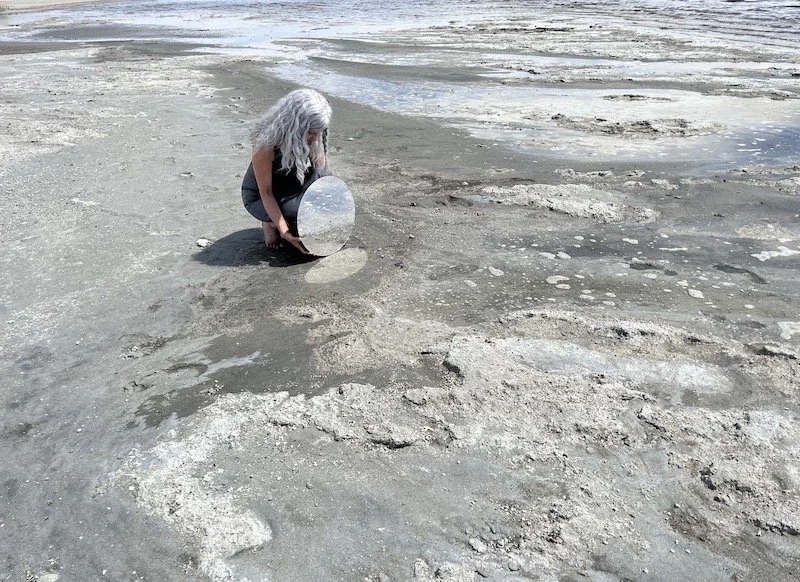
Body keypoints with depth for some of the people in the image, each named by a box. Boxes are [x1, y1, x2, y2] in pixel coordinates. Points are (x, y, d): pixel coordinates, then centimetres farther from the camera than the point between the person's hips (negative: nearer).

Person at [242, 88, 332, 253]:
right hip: (260, 199, -5)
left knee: (321, 171, -21)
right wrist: (284, 231, -35)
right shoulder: (266, 144, -32)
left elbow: (323, 173, -7)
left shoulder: (313, 138, -17)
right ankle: (271, 223, -1)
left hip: (292, 190, 6)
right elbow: (266, 192, -28)